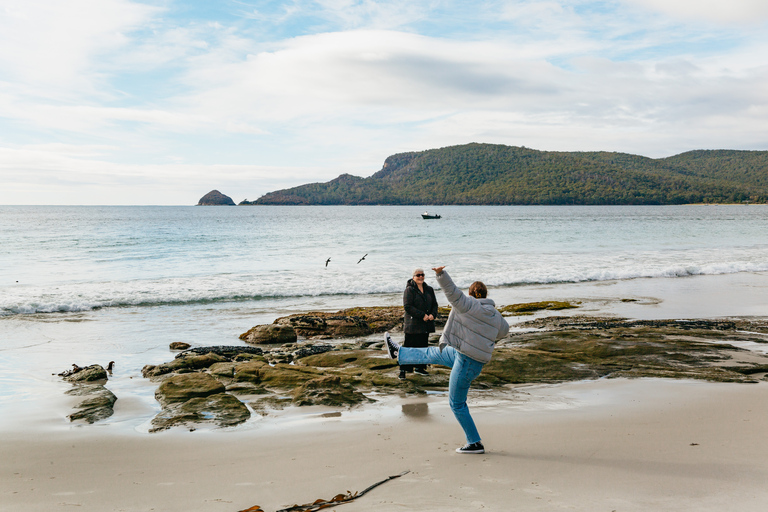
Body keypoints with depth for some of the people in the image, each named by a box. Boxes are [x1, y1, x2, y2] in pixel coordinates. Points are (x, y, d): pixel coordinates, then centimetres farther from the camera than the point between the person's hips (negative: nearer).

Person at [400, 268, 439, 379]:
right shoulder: (409, 290, -7)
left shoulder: (429, 289, 11)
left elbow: (434, 304, 14)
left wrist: (432, 314, -7)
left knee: (423, 345, 12)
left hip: (426, 324, 6)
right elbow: (407, 306, -15)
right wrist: (422, 315, -19)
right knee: (408, 346, -6)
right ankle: (403, 370, -1)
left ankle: (419, 367, 25)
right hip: (412, 324, -6)